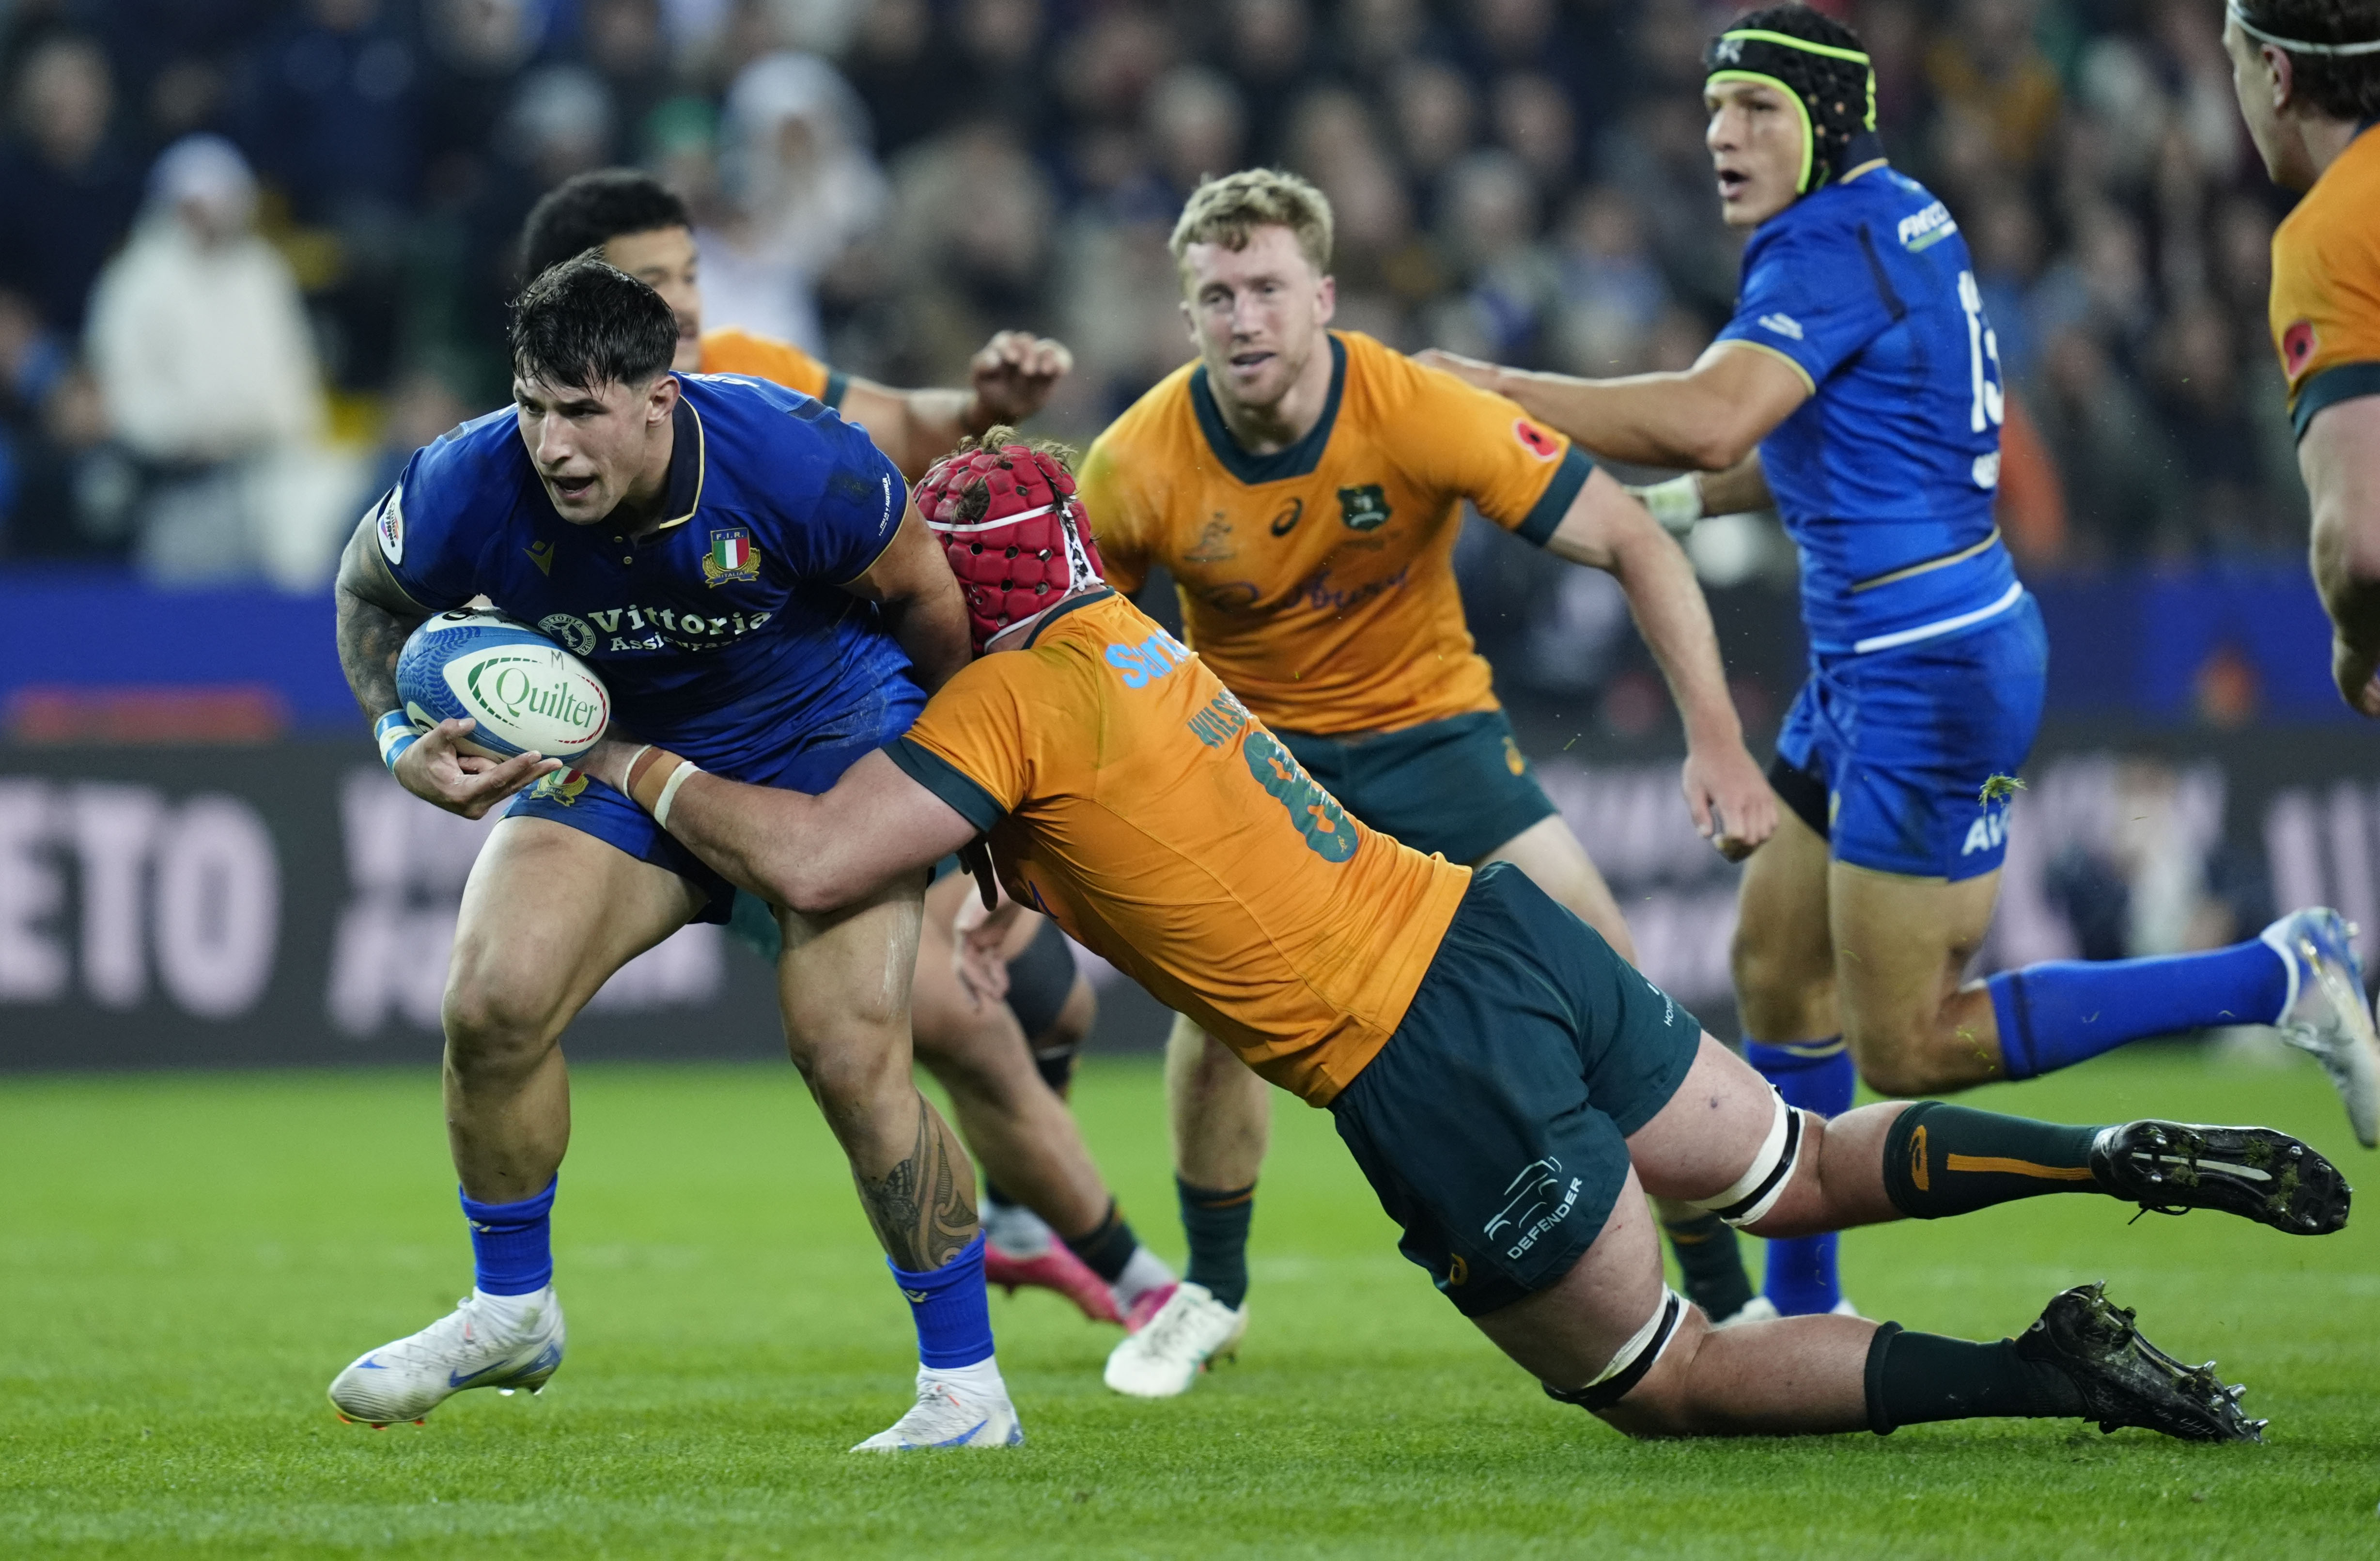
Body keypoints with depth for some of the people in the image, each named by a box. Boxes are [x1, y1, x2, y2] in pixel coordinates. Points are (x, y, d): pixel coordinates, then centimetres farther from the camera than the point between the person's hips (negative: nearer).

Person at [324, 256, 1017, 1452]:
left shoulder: (792, 465, -32)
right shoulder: (472, 490, -23)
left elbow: (923, 595, -12)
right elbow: (369, 589, 1)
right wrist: (404, 741, -15)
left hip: (833, 735, -3)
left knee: (850, 1057, -18)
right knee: (491, 1004, -15)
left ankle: (966, 1384, -2)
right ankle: (510, 1310, 11)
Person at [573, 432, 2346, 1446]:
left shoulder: (1009, 704, -10)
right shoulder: (1134, 632, 14)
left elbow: (813, 861, -17)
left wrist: (649, 767, -4)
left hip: (1420, 1068, -8)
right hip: (1487, 923, 8)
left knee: (1669, 1385, 7)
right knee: (1811, 1170, 25)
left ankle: (2050, 1374, -7)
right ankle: (2140, 1159, 10)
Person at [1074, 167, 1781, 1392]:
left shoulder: (1423, 415, -26)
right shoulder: (1139, 466, -21)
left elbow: (1636, 545, -21)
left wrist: (1716, 738, -28)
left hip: (1427, 726, 0)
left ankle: (1724, 1293, 2)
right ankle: (1211, 1293, 7)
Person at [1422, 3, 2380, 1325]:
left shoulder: (1830, 249, -18)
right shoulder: (1903, 219, 11)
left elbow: (1711, 421, -34)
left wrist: (1500, 391, -27)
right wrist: (1682, 501, 15)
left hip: (1930, 676, -10)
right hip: (1870, 665, 10)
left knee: (1908, 1047, -4)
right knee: (1776, 970, 15)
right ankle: (1800, 1309, 24)